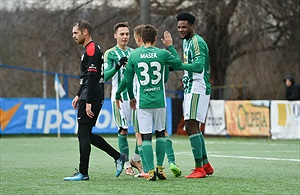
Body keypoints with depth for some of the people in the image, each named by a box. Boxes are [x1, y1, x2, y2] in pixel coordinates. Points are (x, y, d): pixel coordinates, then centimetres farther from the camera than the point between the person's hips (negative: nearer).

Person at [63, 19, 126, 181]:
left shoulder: (91, 50, -14)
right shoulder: (91, 49, 19)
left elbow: (92, 78, -20)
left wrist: (88, 102, -23)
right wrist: (79, 95, 27)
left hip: (91, 100, -10)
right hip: (95, 99, 10)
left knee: (83, 135, -5)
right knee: (86, 135, 13)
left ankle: (83, 173, -1)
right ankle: (118, 157, 13)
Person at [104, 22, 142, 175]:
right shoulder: (110, 53, 0)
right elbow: (105, 76, -9)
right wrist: (118, 66, -23)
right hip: (120, 96, -5)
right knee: (123, 130, -2)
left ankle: (136, 159, 14)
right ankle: (126, 164, 5)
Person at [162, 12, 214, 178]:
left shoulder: (197, 42, -15)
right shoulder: (186, 41, 17)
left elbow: (198, 66, -31)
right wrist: (170, 47, 34)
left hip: (197, 90, -11)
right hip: (190, 89, 11)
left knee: (191, 127, -14)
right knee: (194, 128, 14)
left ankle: (199, 169, -13)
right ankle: (206, 165, 23)